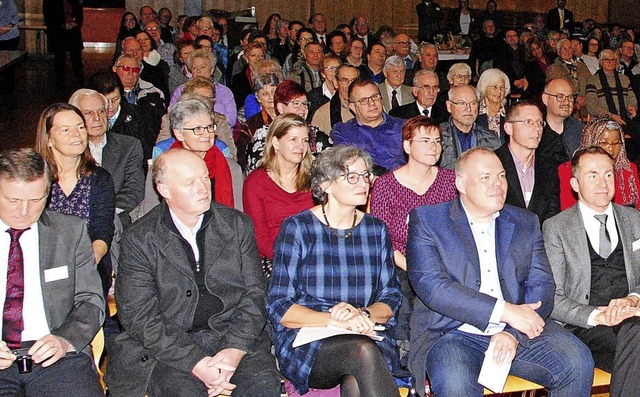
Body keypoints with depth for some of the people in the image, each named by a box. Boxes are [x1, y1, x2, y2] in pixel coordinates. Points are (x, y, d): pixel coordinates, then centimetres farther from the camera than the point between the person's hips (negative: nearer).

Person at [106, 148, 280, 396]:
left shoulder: (237, 225, 5)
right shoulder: (139, 240, -2)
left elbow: (254, 293, 4)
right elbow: (140, 318, -6)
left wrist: (235, 350, -12)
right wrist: (196, 363, -17)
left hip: (233, 333, 2)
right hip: (169, 346, -1)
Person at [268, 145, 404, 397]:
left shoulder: (376, 230, 13)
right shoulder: (298, 228, 1)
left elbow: (390, 300, 12)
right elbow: (279, 308, -5)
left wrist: (362, 314, -12)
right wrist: (338, 321, -19)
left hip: (369, 338, 2)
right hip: (305, 343, -2)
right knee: (362, 351, -33)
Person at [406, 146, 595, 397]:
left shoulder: (525, 223, 15)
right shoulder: (427, 220, 2)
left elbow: (542, 286, 6)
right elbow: (431, 285, -12)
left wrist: (513, 333, -13)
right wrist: (505, 311, -17)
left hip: (517, 332, 4)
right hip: (453, 333, -4)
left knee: (577, 361, -18)